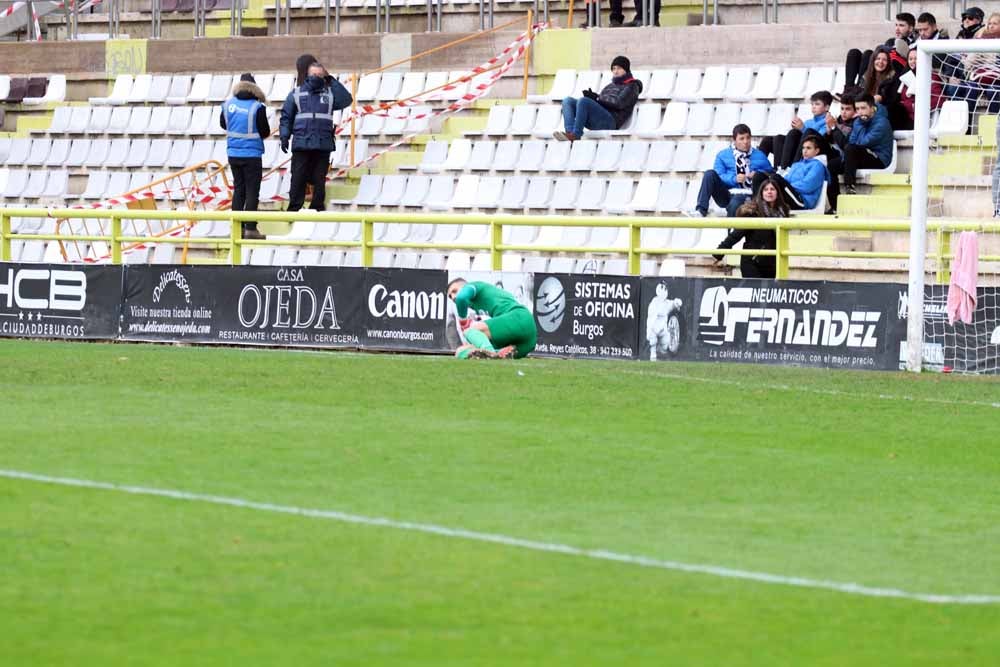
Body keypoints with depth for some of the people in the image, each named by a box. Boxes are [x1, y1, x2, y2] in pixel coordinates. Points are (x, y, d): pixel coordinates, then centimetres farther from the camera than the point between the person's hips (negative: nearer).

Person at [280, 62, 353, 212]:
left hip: (323, 146, 1)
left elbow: (346, 100, -3)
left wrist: (332, 82, 1)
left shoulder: (330, 94, 12)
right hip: (301, 145, -1)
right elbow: (286, 117, 9)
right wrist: (284, 136, -3)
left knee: (319, 180, 4)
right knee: (298, 179, -3)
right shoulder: (296, 94, 9)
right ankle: (294, 208, 2)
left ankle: (317, 209, 11)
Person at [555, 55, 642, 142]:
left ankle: (575, 134, -34)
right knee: (567, 101, -6)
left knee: (583, 101, -30)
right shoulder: (610, 86, 33)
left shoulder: (631, 86, 10)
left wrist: (597, 98, -4)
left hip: (610, 121, -8)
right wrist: (593, 96, 0)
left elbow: (619, 103, -7)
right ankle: (569, 131, -28)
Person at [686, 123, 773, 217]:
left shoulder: (759, 156, 13)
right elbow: (719, 176, 2)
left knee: (735, 203, -40)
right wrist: (734, 179, -15)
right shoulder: (723, 155, 13)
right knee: (710, 174, -24)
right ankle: (701, 211, -33)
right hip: (727, 194, 3)